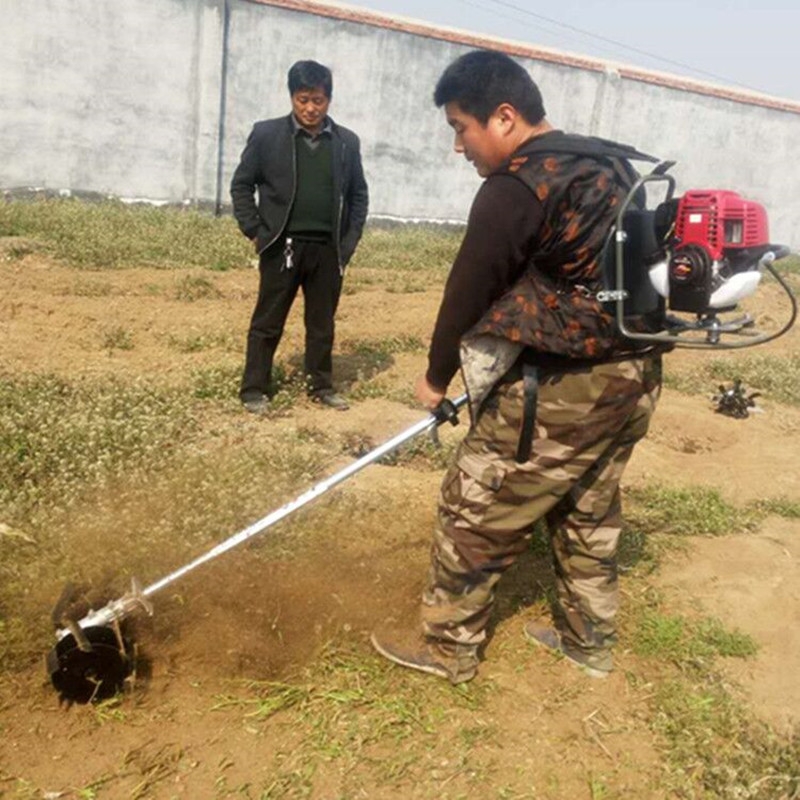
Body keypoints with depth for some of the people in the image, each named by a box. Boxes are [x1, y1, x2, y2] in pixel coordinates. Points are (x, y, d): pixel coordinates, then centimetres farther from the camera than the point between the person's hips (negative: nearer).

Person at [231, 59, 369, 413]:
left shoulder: (347, 142, 6)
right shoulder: (267, 134, -1)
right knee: (267, 323, 4)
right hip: (282, 247, -2)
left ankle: (322, 386, 25)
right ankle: (254, 390, 14)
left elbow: (359, 194, 12)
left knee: (322, 324, 11)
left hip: (328, 250, 2)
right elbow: (241, 184, 3)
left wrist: (349, 242, 4)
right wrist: (255, 232, -4)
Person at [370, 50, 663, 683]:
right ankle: (589, 641, 37)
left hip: (562, 389, -9)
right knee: (590, 514, 22)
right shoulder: (613, 164, 10)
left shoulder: (517, 187, -16)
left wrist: (438, 378, 6)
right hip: (635, 377, 9)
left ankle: (447, 646, 22)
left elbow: (469, 292, -9)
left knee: (476, 512, 6)